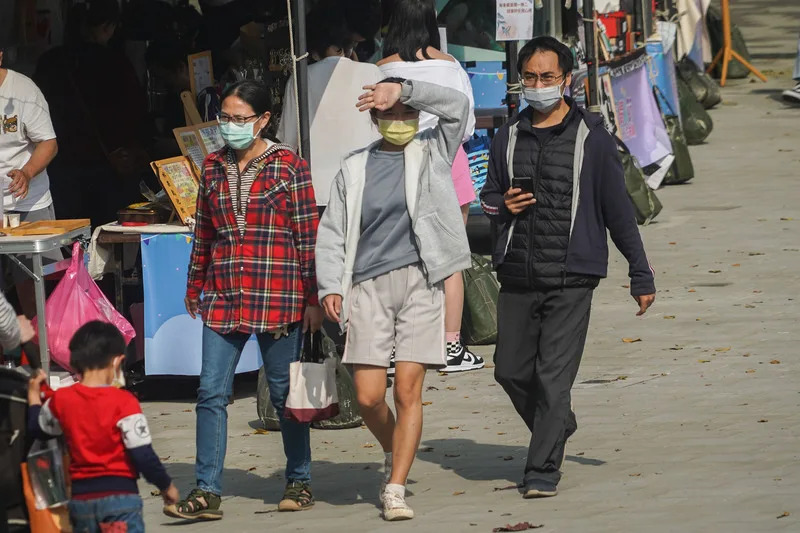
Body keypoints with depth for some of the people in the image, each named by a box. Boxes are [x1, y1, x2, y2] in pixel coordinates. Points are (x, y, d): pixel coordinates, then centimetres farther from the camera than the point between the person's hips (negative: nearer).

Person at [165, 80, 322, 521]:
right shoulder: (214, 167, 11)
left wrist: (313, 298, -5)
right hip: (224, 296, 4)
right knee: (211, 392, -4)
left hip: (277, 294, -4)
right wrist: (195, 287, 21)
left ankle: (299, 482, 21)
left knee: (284, 392, 6)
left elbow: (308, 235, -3)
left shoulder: (289, 166, -2)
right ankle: (207, 493, -4)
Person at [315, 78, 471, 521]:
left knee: (408, 389, -8)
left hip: (420, 283, -1)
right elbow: (332, 233, 12)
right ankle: (394, 454, 26)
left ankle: (395, 490, -2)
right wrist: (330, 286, 0)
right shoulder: (354, 168, 13)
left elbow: (457, 106, -6)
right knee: (368, 396, -5)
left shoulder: (432, 152, 10)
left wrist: (403, 89, -12)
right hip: (369, 285, 1)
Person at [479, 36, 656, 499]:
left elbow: (618, 209, 2)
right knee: (511, 370, 6)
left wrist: (641, 275, 3)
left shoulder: (591, 139, 0)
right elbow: (489, 196, 24)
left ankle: (543, 472, -3)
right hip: (517, 278, 4)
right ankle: (557, 427, 34)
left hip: (570, 280, -4)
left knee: (554, 377, -8)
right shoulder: (509, 139, 11)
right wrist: (503, 205, -2)